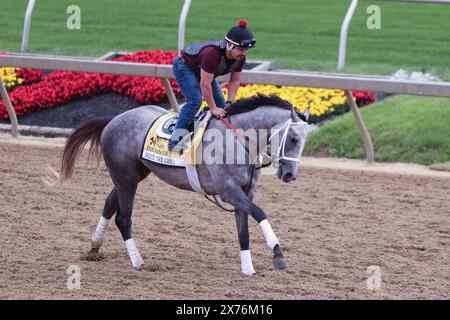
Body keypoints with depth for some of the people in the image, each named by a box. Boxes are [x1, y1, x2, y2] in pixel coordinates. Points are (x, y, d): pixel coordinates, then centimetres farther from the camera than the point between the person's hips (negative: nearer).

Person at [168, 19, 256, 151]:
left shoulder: (240, 57, -20)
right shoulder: (212, 54, -43)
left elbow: (235, 80, -7)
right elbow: (205, 84, -38)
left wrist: (230, 103, -16)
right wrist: (213, 109, -31)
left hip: (203, 71, 8)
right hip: (184, 66, -8)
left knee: (221, 105, 1)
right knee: (195, 101, -25)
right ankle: (175, 140, -27)